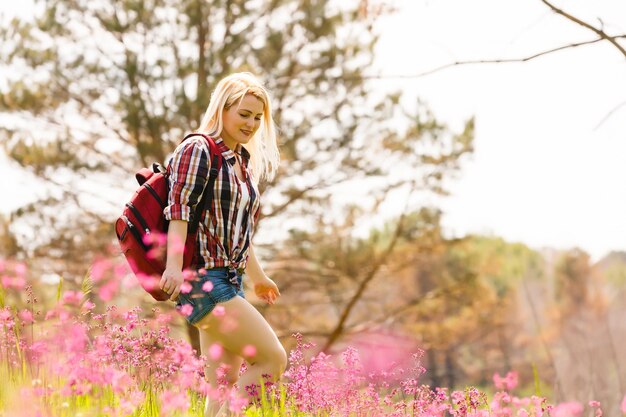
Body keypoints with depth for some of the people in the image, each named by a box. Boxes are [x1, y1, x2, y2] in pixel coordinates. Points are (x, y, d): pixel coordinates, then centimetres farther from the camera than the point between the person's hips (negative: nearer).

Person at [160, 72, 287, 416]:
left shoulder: (243, 161, 19)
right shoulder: (198, 150, -7)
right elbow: (179, 208, -19)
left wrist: (258, 276, 35)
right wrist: (174, 265, -31)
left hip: (229, 281, 9)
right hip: (204, 280, -9)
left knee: (225, 385, 5)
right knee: (273, 358, -13)